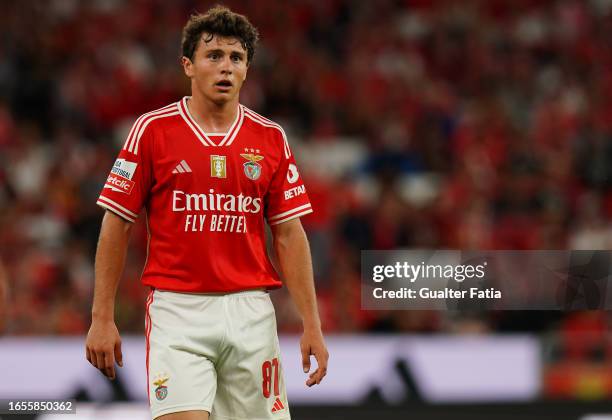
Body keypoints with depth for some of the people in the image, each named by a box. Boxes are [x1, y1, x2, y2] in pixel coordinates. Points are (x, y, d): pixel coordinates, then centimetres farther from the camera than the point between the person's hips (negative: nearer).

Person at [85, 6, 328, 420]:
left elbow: (289, 234, 9)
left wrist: (312, 325, 2)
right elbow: (116, 225, 3)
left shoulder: (270, 138, 8)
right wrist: (102, 318, -2)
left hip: (250, 312, 3)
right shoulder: (154, 130, 0)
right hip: (177, 311, -3)